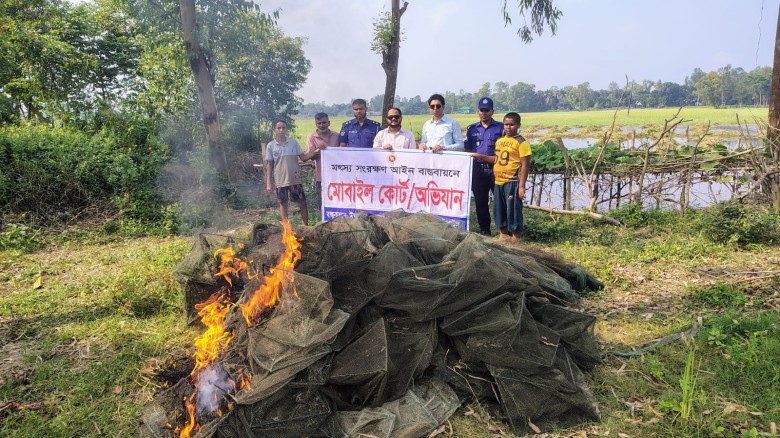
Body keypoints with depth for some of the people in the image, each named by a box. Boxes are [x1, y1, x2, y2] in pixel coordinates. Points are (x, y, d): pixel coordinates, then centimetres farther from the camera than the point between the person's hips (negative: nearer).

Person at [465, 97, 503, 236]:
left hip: (495, 169, -3)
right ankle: (484, 229, 19)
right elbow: (467, 149, 14)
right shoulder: (472, 129, 12)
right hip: (478, 170, 3)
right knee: (480, 201, 9)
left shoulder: (500, 128, 2)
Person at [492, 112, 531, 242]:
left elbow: (525, 165, -11)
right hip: (498, 182, 7)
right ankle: (503, 235, 29)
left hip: (512, 182, -7)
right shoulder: (499, 141, 13)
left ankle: (515, 239, 10)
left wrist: (522, 186, -16)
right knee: (499, 210, 14)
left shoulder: (521, 142, -8)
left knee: (513, 210, -1)